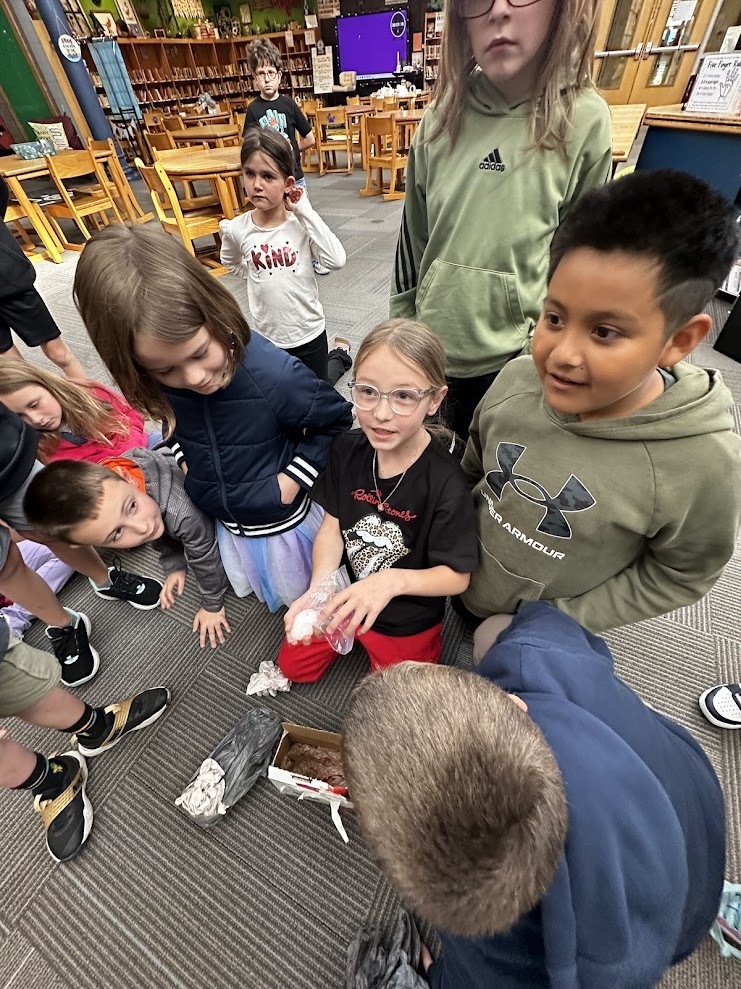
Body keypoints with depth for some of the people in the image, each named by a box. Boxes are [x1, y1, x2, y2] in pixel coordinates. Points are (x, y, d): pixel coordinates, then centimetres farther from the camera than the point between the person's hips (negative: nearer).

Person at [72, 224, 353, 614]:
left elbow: (337, 420, -17)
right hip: (224, 520, 5)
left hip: (283, 519, -4)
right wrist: (184, 461, -6)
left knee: (301, 595, 24)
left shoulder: (275, 375, -34)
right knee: (248, 589, 32)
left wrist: (292, 481, -20)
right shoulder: (158, 382, -17)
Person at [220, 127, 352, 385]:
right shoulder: (236, 230, -7)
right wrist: (262, 278, 5)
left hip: (309, 331, -2)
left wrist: (305, 210, -24)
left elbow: (336, 260, -28)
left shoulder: (301, 222, -12)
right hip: (268, 336, 3)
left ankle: (340, 357, 45)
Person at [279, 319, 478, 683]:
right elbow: (332, 526, -11)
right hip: (347, 595, 4)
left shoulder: (445, 483, -32)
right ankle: (354, 635, 38)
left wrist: (393, 580, -40)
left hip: (407, 621, -3)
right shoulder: (347, 449, -18)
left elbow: (457, 577, -22)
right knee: (292, 667, 22)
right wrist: (317, 589, -26)